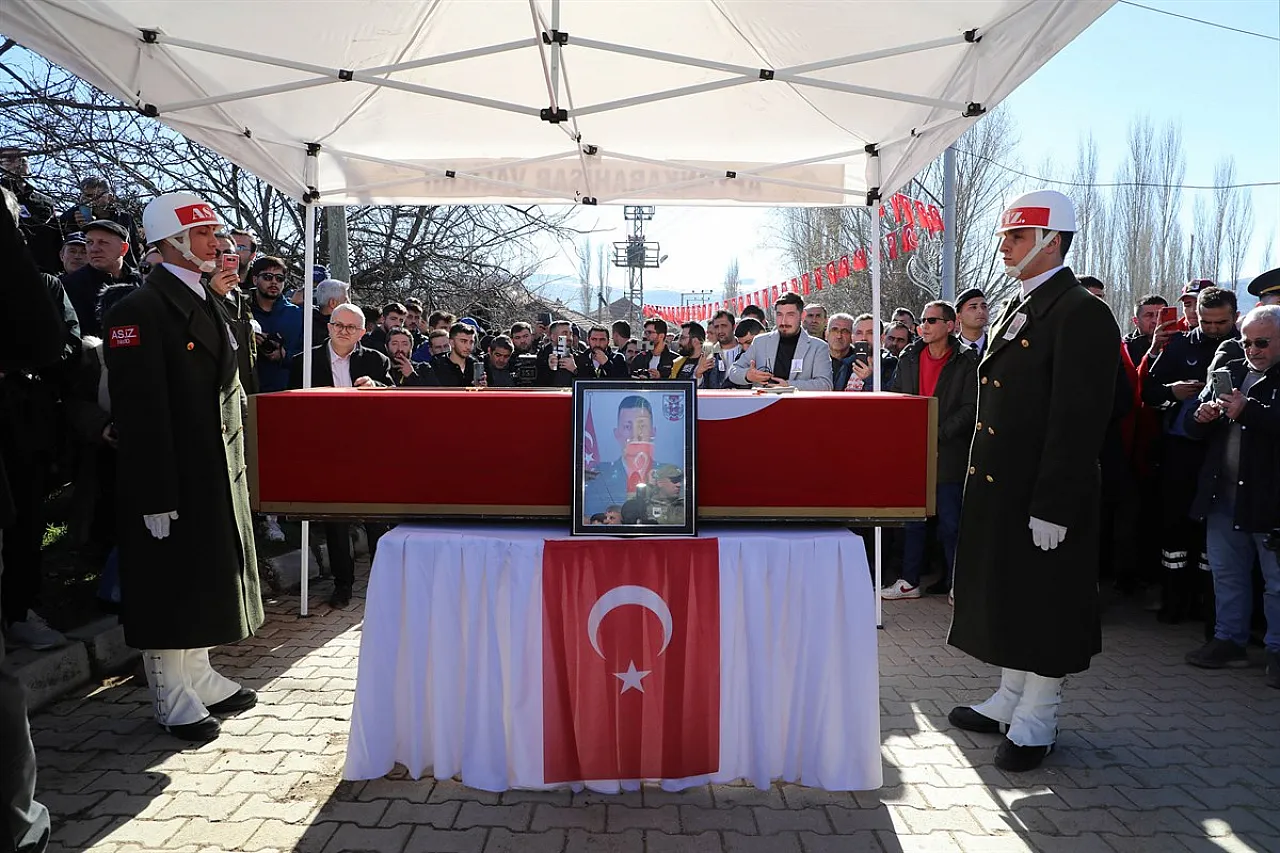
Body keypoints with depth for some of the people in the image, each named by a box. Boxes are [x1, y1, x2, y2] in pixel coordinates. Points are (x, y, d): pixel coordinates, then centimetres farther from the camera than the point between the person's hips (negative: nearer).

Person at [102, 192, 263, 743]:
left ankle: (198, 677, 33)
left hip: (218, 471, 9)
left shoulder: (208, 302, 14)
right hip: (173, 476, -9)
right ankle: (175, 701, 17)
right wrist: (156, 496, -22)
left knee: (205, 577, 18)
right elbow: (140, 409, -20)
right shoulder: (140, 310, -15)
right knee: (171, 585, 3)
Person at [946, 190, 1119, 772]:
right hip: (997, 484, 9)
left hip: (1042, 493, -9)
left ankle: (1036, 721, 18)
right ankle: (1012, 698, 32)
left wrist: (1052, 506, -21)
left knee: (1043, 602, 4)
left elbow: (1080, 419, -19)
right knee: (1004, 594, 17)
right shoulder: (1015, 310, 15)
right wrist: (979, 475, 16)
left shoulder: (1081, 314, -14)